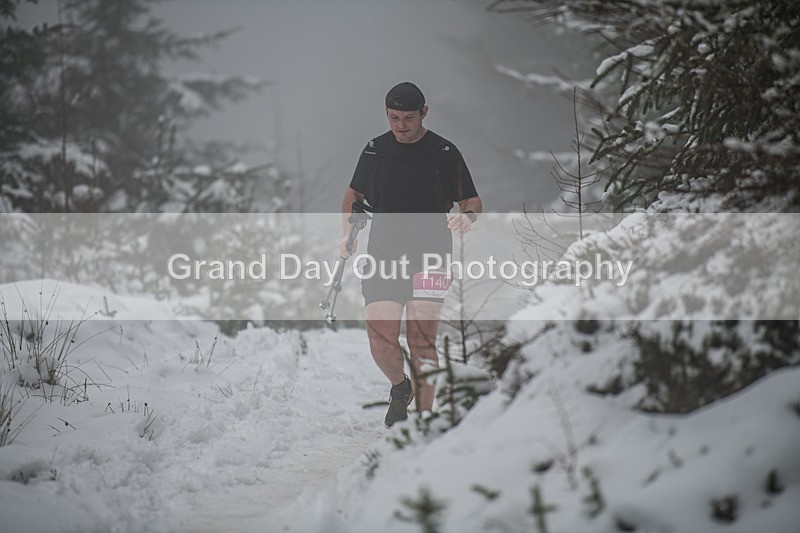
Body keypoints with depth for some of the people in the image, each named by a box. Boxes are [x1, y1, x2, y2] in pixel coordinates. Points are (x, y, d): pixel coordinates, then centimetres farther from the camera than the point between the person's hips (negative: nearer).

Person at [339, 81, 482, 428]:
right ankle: (400, 387, 20)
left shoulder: (444, 152, 2)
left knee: (421, 338, -10)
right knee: (380, 335, -10)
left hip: (431, 254, -2)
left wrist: (467, 217, -16)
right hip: (383, 253, 2)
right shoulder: (375, 150, 9)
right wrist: (348, 233, 10)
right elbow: (353, 195, 23)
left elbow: (472, 202, 6)